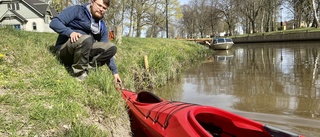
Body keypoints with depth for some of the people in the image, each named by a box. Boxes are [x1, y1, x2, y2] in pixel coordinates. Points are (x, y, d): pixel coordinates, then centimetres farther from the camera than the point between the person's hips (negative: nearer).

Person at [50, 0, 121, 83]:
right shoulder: (76, 10, -2)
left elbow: (107, 50, 11)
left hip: (84, 53, 5)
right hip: (65, 52, -5)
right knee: (86, 39, -36)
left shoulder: (102, 27, 12)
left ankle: (86, 67, -19)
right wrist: (70, 32, -29)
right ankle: (79, 74, -22)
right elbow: (54, 23, -10)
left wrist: (115, 71, 4)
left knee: (112, 47, -13)